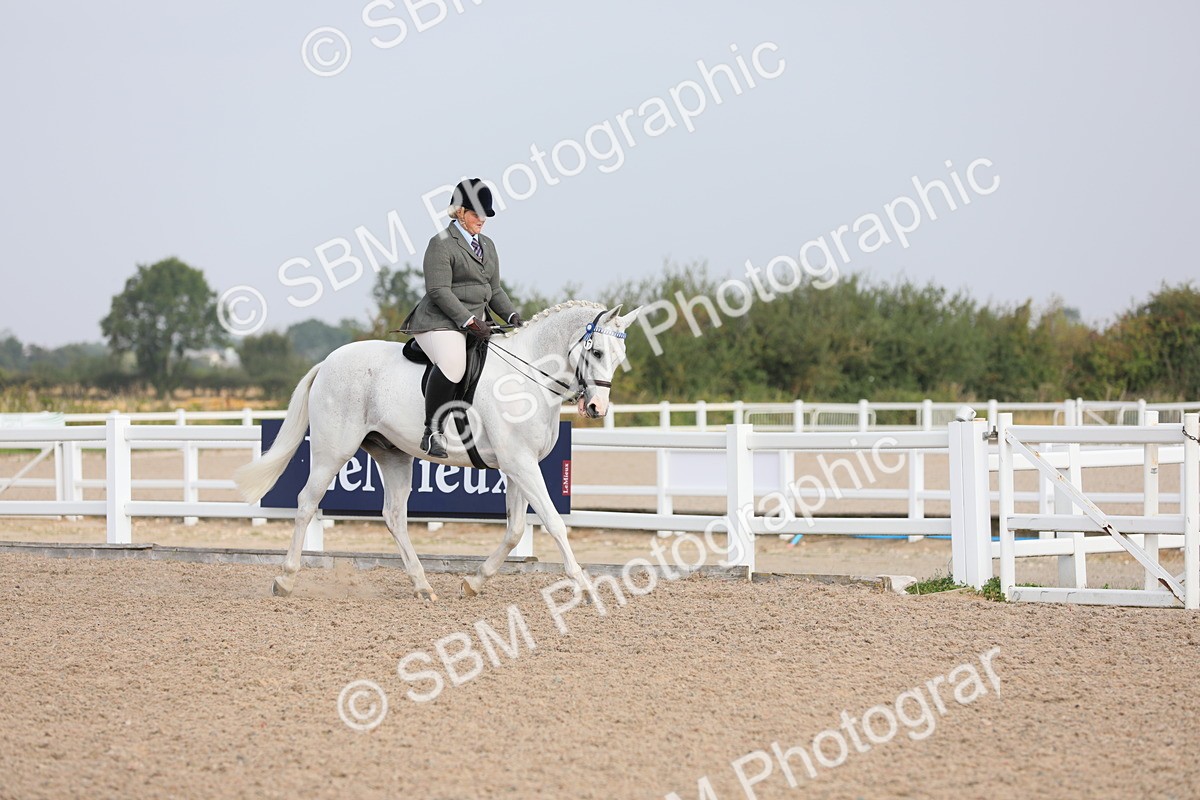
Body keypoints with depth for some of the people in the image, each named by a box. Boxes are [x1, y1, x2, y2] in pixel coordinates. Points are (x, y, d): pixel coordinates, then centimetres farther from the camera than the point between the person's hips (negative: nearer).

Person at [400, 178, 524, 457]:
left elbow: (495, 290, 24)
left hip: (476, 323, 9)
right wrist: (469, 321, -21)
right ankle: (432, 431, -29)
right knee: (452, 365, -36)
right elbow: (439, 291, -14)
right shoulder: (442, 244, -5)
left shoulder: (487, 245, 21)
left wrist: (512, 315, 5)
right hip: (441, 322, -9)